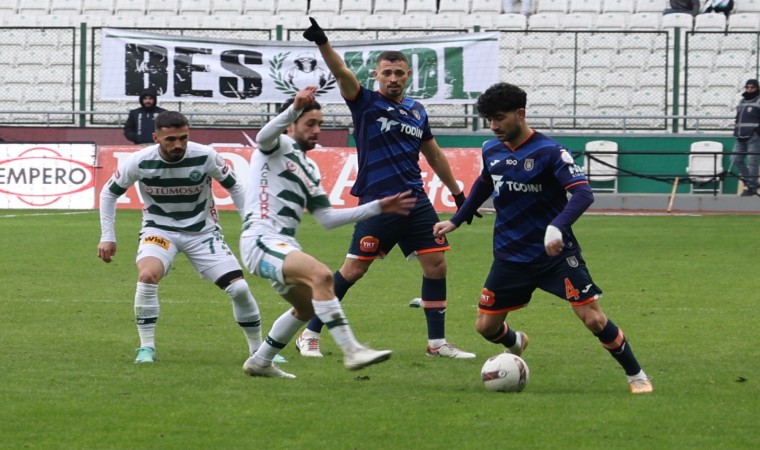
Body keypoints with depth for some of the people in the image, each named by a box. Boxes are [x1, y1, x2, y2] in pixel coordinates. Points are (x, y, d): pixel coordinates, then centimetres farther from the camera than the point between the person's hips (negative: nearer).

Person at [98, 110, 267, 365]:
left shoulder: (205, 157, -18)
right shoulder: (140, 162, -18)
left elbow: (234, 187, 0)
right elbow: (109, 193, 0)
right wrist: (107, 236, -3)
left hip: (202, 231, 1)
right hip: (159, 228, -1)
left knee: (239, 288, -8)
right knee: (147, 275, -32)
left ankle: (258, 349, 15)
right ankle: (146, 348, -17)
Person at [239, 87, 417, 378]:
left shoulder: (310, 170, 23)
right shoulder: (280, 146, 0)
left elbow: (327, 218, 22)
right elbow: (263, 137, -26)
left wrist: (378, 207, 19)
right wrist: (295, 108, -44)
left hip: (283, 246, 10)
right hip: (261, 241, -10)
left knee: (308, 308, 26)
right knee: (321, 275, -30)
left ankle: (260, 363, 40)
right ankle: (351, 351, -36)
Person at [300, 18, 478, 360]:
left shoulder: (416, 111, 13)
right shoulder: (366, 103, -2)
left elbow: (434, 155, 24)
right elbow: (342, 74, -20)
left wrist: (458, 193, 28)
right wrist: (322, 43, -38)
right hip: (377, 203, -5)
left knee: (436, 265, 1)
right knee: (353, 270, -6)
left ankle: (437, 343, 12)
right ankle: (309, 335, 5)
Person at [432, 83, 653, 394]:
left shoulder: (548, 151, -17)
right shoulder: (491, 151, 2)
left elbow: (583, 193, -26)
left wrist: (557, 227, -42)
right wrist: (455, 221, 26)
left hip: (554, 253, -5)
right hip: (510, 257, 5)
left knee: (593, 319, -13)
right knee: (486, 326, 5)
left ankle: (636, 376, 6)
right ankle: (515, 343, 42)